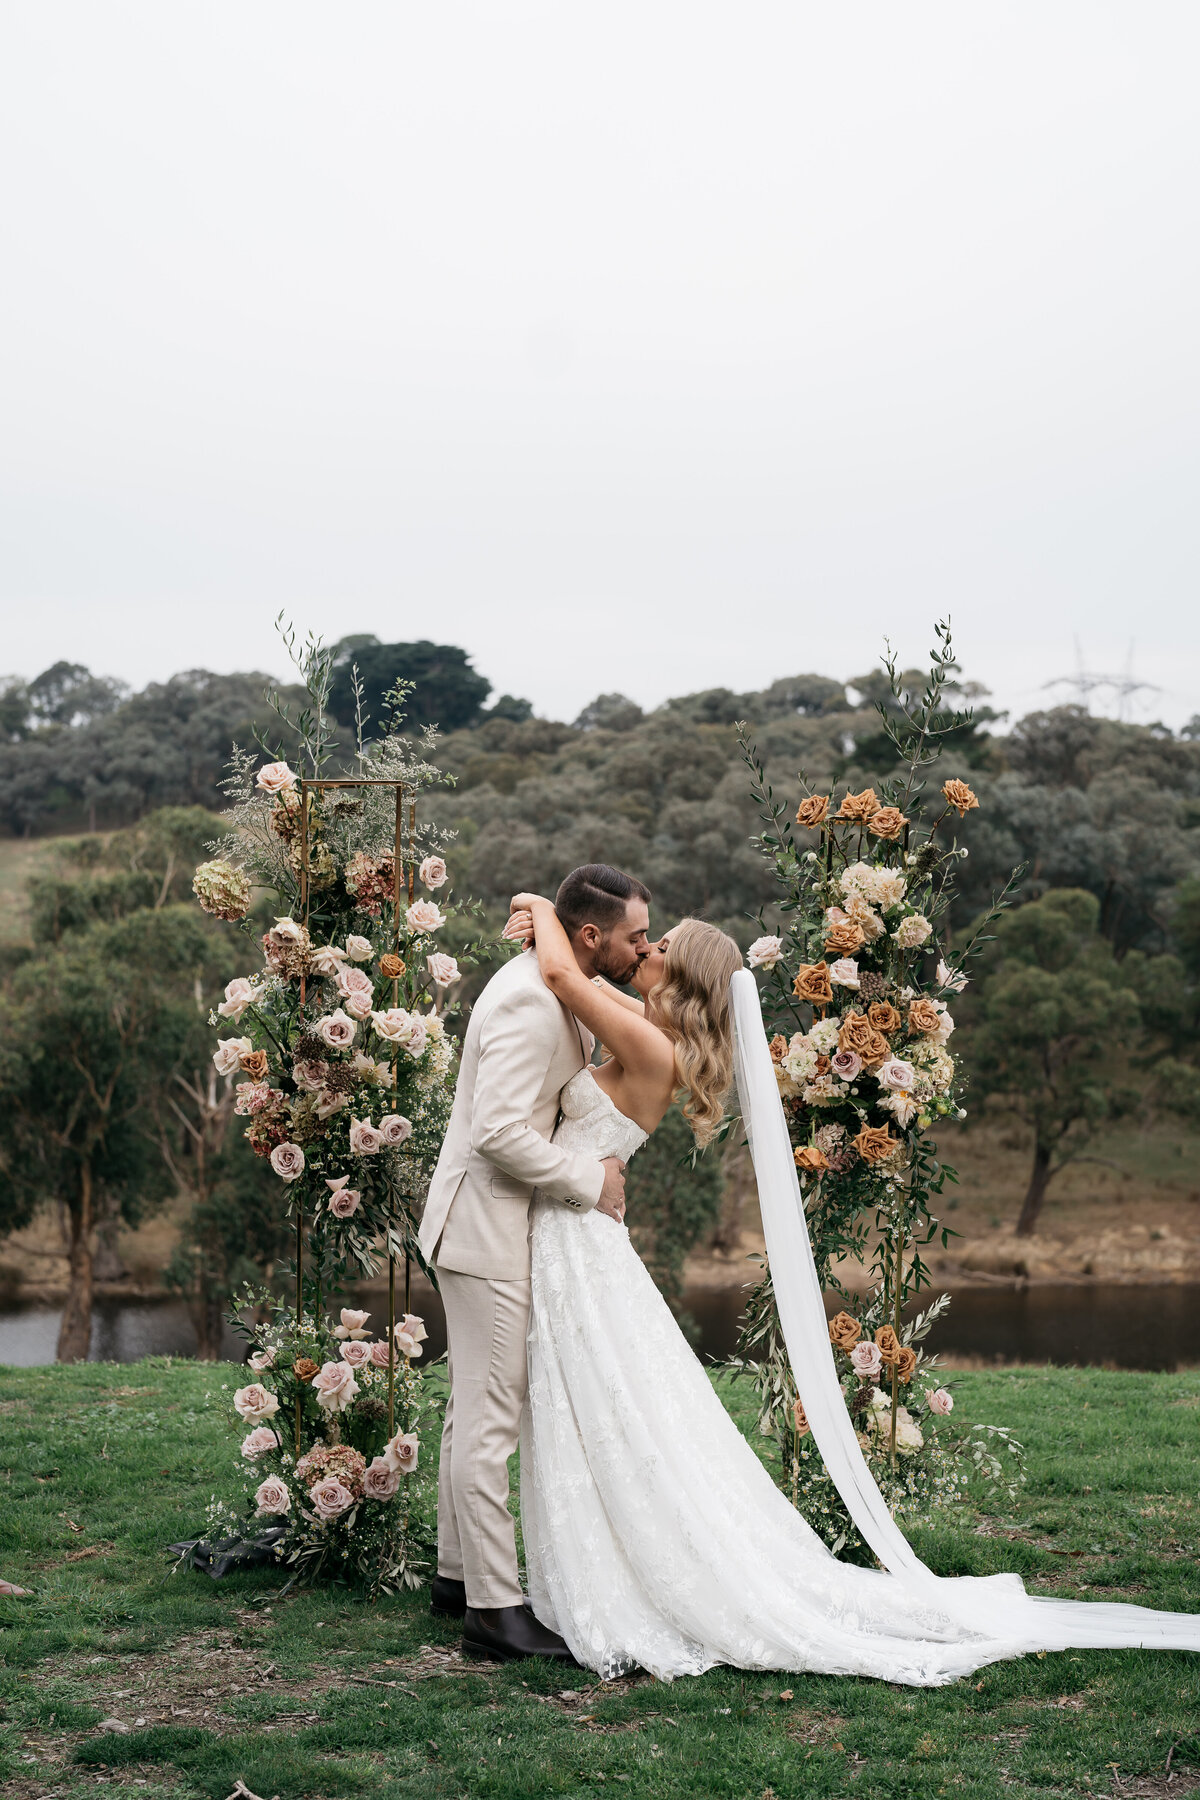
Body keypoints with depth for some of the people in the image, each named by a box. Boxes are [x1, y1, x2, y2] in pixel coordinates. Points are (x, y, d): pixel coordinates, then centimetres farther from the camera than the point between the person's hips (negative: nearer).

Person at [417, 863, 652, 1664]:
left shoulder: (560, 993, 10)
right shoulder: (528, 1002, -22)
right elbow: (500, 1131, -28)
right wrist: (590, 1180, -17)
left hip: (505, 1227, 11)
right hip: (487, 1230, -11)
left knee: (477, 1410, 17)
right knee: (490, 1418, -6)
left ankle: (460, 1574, 28)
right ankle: (495, 1606, -2)